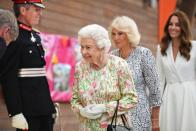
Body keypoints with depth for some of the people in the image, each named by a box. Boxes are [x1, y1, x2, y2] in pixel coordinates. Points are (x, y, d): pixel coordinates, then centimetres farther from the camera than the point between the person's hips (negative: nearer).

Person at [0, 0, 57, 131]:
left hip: (44, 108, 8)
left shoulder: (36, 36, 15)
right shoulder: (14, 38, -12)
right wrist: (16, 113, -22)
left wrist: (51, 105, 16)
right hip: (28, 110, -8)